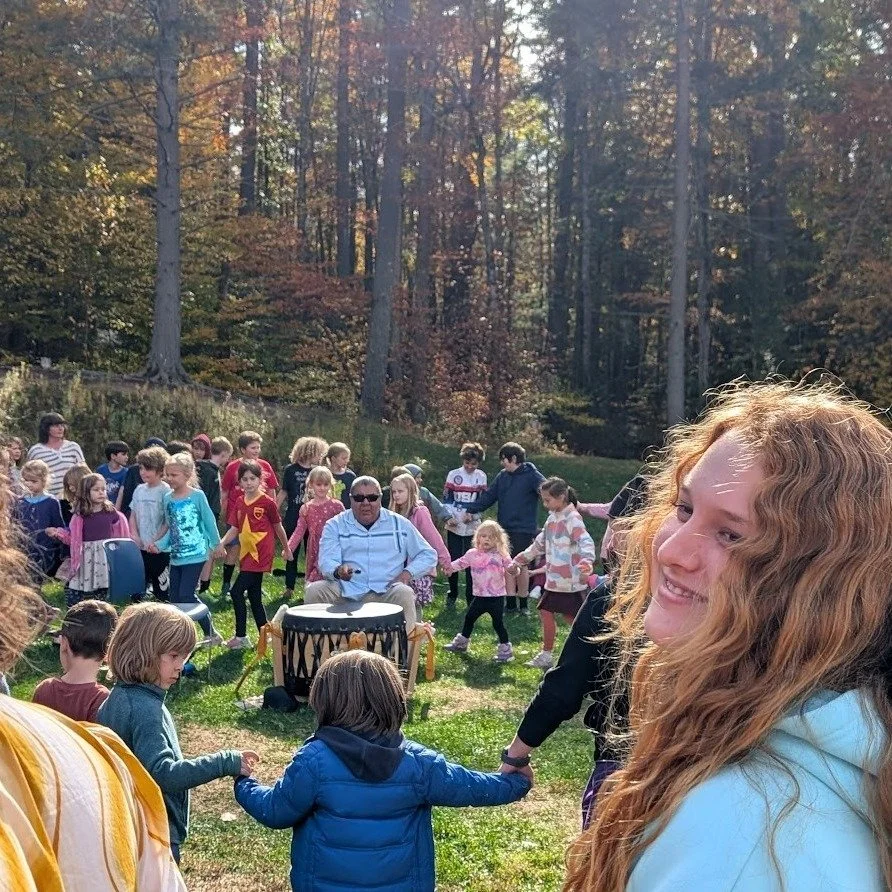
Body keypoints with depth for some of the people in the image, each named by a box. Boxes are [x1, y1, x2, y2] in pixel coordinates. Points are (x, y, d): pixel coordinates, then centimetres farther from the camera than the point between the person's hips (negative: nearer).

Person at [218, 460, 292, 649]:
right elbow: (235, 528, 7)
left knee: (237, 592, -13)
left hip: (261, 555, -7)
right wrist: (222, 542, -11)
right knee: (254, 597, 12)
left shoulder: (267, 503, -9)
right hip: (247, 554, 7)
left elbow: (278, 527, 2)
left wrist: (286, 549, 13)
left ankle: (240, 636, -4)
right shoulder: (239, 503, 7)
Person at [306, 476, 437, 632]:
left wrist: (407, 573, -4)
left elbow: (429, 556, 15)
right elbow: (326, 561, -5)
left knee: (404, 594, -32)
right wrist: (338, 570, -30)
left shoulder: (399, 524, 11)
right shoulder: (335, 525, 9)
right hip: (346, 593, 0)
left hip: (386, 592, 0)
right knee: (314, 591, -25)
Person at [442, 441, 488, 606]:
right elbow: (447, 499, 2)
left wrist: (472, 515, -12)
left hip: (472, 526, 0)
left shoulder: (481, 477, 3)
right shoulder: (453, 474, 0)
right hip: (454, 525, 0)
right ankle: (452, 595, 19)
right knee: (453, 560, 5)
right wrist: (449, 517, -13)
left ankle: (471, 597, 9)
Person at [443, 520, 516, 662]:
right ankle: (461, 642, 37)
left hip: (496, 597, -5)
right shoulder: (473, 554, 4)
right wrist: (449, 567, -3)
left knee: (498, 623, -4)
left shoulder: (500, 555, -7)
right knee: (469, 618, 18)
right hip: (480, 596, 5)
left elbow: (510, 566, -12)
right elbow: (461, 563, 10)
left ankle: (506, 649, 8)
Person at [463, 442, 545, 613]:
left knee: (521, 566, 1)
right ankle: (510, 602, 14)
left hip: (523, 530, -5)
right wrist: (470, 510, 3)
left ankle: (523, 603, 14)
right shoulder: (502, 476, 10)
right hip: (505, 529, 5)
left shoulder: (532, 475, -8)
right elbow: (488, 497, 12)